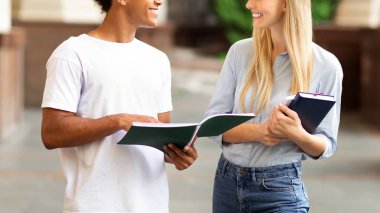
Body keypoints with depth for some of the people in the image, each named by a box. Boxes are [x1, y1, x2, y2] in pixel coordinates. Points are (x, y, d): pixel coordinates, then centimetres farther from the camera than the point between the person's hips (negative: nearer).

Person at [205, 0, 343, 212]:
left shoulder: (326, 65, -8)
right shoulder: (240, 51, -1)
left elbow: (326, 145, -3)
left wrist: (298, 135, -24)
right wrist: (258, 132, -19)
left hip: (280, 188, -3)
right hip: (227, 181, 3)